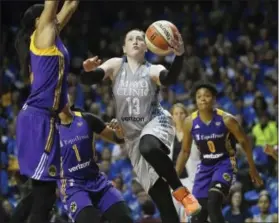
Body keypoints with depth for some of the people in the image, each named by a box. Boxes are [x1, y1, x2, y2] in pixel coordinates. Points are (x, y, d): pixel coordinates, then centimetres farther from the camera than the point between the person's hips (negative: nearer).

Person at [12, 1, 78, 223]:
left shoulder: (50, 36, 16)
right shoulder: (42, 35, -5)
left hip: (42, 118, 10)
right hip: (38, 119, -10)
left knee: (42, 189, 14)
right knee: (44, 191, -9)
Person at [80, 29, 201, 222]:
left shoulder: (153, 71, -6)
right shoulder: (116, 65, 1)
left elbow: (170, 78, -28)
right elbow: (88, 80, -10)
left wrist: (179, 56, -48)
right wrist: (88, 70, -34)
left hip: (156, 122, -3)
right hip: (133, 133, 3)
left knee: (149, 147, -40)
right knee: (158, 192, -1)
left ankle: (180, 190, -24)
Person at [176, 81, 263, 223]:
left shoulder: (226, 119, -15)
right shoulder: (190, 122, -7)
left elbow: (244, 142, -3)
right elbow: (185, 151, 6)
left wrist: (252, 169, 0)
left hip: (225, 164, -4)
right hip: (205, 166, 4)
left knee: (213, 204, -26)